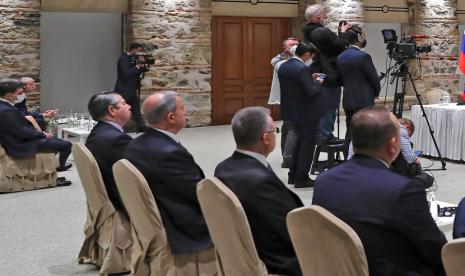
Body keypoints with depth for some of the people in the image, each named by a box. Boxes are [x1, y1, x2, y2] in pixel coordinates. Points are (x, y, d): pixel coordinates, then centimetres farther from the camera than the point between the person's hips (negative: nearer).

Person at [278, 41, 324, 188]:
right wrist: (318, 82, -5)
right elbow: (311, 92, -24)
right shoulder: (303, 69, -22)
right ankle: (301, 179, 10)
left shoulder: (283, 67, 4)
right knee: (307, 146, 4)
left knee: (300, 143, 22)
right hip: (306, 114, -8)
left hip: (291, 112, 8)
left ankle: (293, 175, 27)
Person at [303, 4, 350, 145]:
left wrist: (340, 33, 11)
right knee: (329, 107, -3)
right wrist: (343, 32, -2)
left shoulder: (308, 33, 10)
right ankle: (326, 136, 0)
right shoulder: (323, 32, -20)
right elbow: (341, 45, -17)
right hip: (330, 76, -10)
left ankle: (319, 134, 20)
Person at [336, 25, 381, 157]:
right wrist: (376, 93, 9)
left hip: (347, 100, 7)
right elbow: (374, 78, -8)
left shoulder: (340, 57, 6)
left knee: (350, 133, 10)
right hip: (363, 101, -7)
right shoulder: (363, 56, -14)